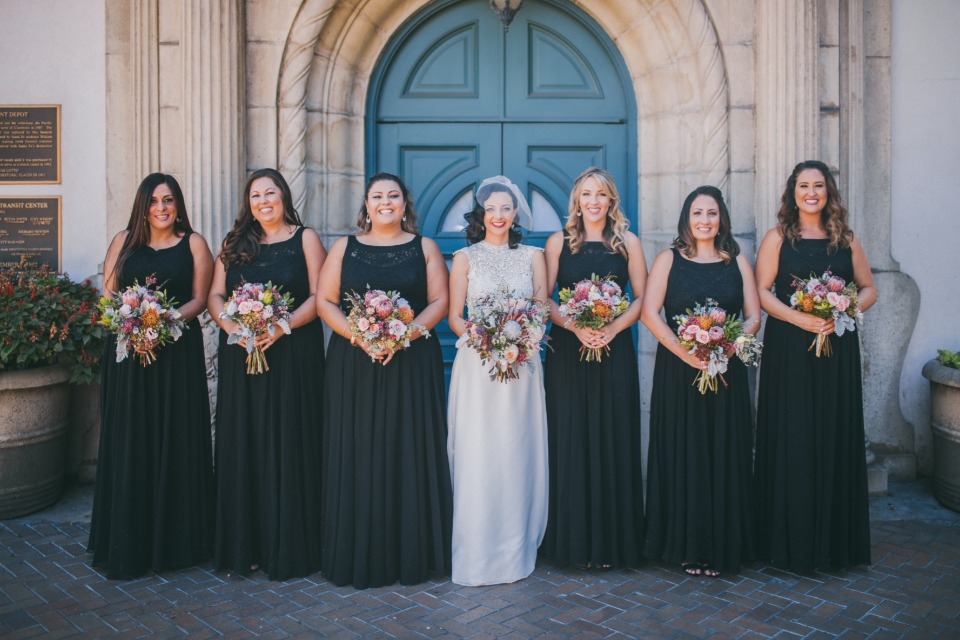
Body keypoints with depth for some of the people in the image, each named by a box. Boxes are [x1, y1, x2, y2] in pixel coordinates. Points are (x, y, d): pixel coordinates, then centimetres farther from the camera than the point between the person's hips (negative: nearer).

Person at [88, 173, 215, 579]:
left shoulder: (193, 244, 5)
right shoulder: (124, 241, 10)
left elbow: (199, 299, 0)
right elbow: (108, 295, 8)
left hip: (178, 351, -1)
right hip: (127, 350, 2)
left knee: (176, 442, 2)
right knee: (129, 443, 3)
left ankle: (176, 539, 14)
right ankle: (127, 543, 13)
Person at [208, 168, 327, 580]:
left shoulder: (305, 239, 5)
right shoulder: (235, 243, 15)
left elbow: (318, 296, -4)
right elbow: (215, 295, 9)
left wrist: (282, 326, -18)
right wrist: (229, 325, -11)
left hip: (292, 355, -3)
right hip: (240, 355, 4)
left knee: (287, 446, -1)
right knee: (242, 445, 5)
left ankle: (288, 547, 8)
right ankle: (243, 544, 16)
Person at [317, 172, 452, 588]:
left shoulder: (424, 248, 8)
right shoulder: (344, 248, 10)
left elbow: (440, 300, 0)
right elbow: (325, 301, 4)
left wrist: (405, 334, -15)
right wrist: (359, 337, -13)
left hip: (412, 363, 0)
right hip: (354, 364, 1)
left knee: (411, 453, 1)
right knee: (357, 456, 2)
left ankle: (412, 553, 13)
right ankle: (358, 554, 14)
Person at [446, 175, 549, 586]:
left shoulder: (532, 256, 10)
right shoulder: (465, 258, 5)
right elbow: (454, 317, 3)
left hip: (522, 364, 2)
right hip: (477, 365, -1)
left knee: (518, 455, 5)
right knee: (476, 456, -2)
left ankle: (517, 549, 19)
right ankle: (477, 553, 10)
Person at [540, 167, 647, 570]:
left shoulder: (628, 243, 8)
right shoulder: (559, 242, 7)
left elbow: (641, 298, 4)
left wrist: (613, 328, -13)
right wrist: (575, 326, -14)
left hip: (614, 351, 0)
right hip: (567, 351, 0)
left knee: (614, 439, 2)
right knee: (570, 439, 2)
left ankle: (614, 540, 15)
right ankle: (574, 540, 13)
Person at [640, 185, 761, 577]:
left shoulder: (737, 262, 10)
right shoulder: (669, 260, 4)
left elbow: (753, 317, 5)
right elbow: (649, 312, -6)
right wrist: (686, 352, -16)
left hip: (727, 372, 2)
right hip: (677, 371, -2)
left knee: (725, 455, 5)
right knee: (682, 455, 2)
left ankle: (721, 546, 17)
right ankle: (686, 546, 14)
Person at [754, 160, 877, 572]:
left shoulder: (846, 239, 10)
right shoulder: (778, 238, 2)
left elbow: (869, 290, 11)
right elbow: (762, 291, -4)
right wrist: (799, 318, -18)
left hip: (837, 348, 3)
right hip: (789, 350, -3)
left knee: (836, 437, 5)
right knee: (791, 439, -1)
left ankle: (835, 540, 18)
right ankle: (790, 541, 10)